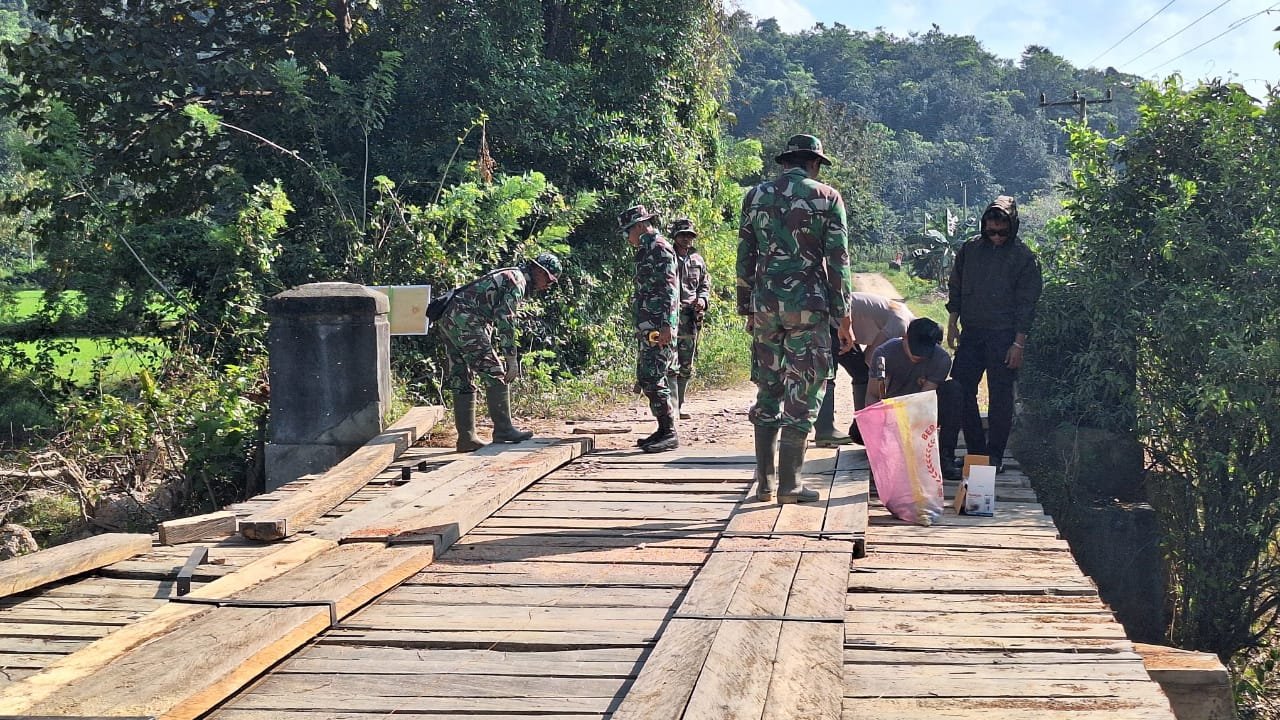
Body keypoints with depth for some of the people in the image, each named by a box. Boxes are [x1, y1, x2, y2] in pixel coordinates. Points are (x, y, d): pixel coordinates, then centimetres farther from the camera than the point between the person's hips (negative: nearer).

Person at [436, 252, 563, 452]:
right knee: (495, 374, -7)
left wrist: (497, 354, 28)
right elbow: (505, 319, -14)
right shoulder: (517, 281, -5)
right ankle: (503, 429, -7)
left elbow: (495, 316, 31)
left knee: (462, 381, 9)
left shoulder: (506, 277, 26)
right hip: (465, 322, -10)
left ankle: (466, 437, 10)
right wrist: (511, 358, -13)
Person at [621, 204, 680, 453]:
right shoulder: (647, 250, 20)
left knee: (653, 379, -12)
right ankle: (663, 430, 17)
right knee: (645, 378, 12)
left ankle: (670, 434, -8)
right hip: (648, 328, 10)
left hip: (659, 327, -10)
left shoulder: (659, 247, -10)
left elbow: (669, 287, -19)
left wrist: (666, 324, -25)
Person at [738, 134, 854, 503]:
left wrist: (748, 310, 16)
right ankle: (789, 483, 2)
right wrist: (844, 318, 0)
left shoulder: (755, 196, 9)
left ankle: (765, 481, 11)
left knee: (767, 390, 12)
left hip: (765, 306, 4)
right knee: (803, 392, 2)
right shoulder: (826, 198, 0)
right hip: (808, 307, -3)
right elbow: (838, 261, -3)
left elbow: (745, 258, 10)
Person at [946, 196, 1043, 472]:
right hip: (971, 333, 4)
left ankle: (995, 456, 12)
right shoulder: (970, 249, 7)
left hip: (1003, 336, -4)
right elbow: (955, 288, 16)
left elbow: (1027, 303, -6)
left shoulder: (1024, 257, -5)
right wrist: (952, 323, 9)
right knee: (960, 391, 2)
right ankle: (976, 451, 14)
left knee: (1000, 398, 1)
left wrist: (1019, 344, -10)